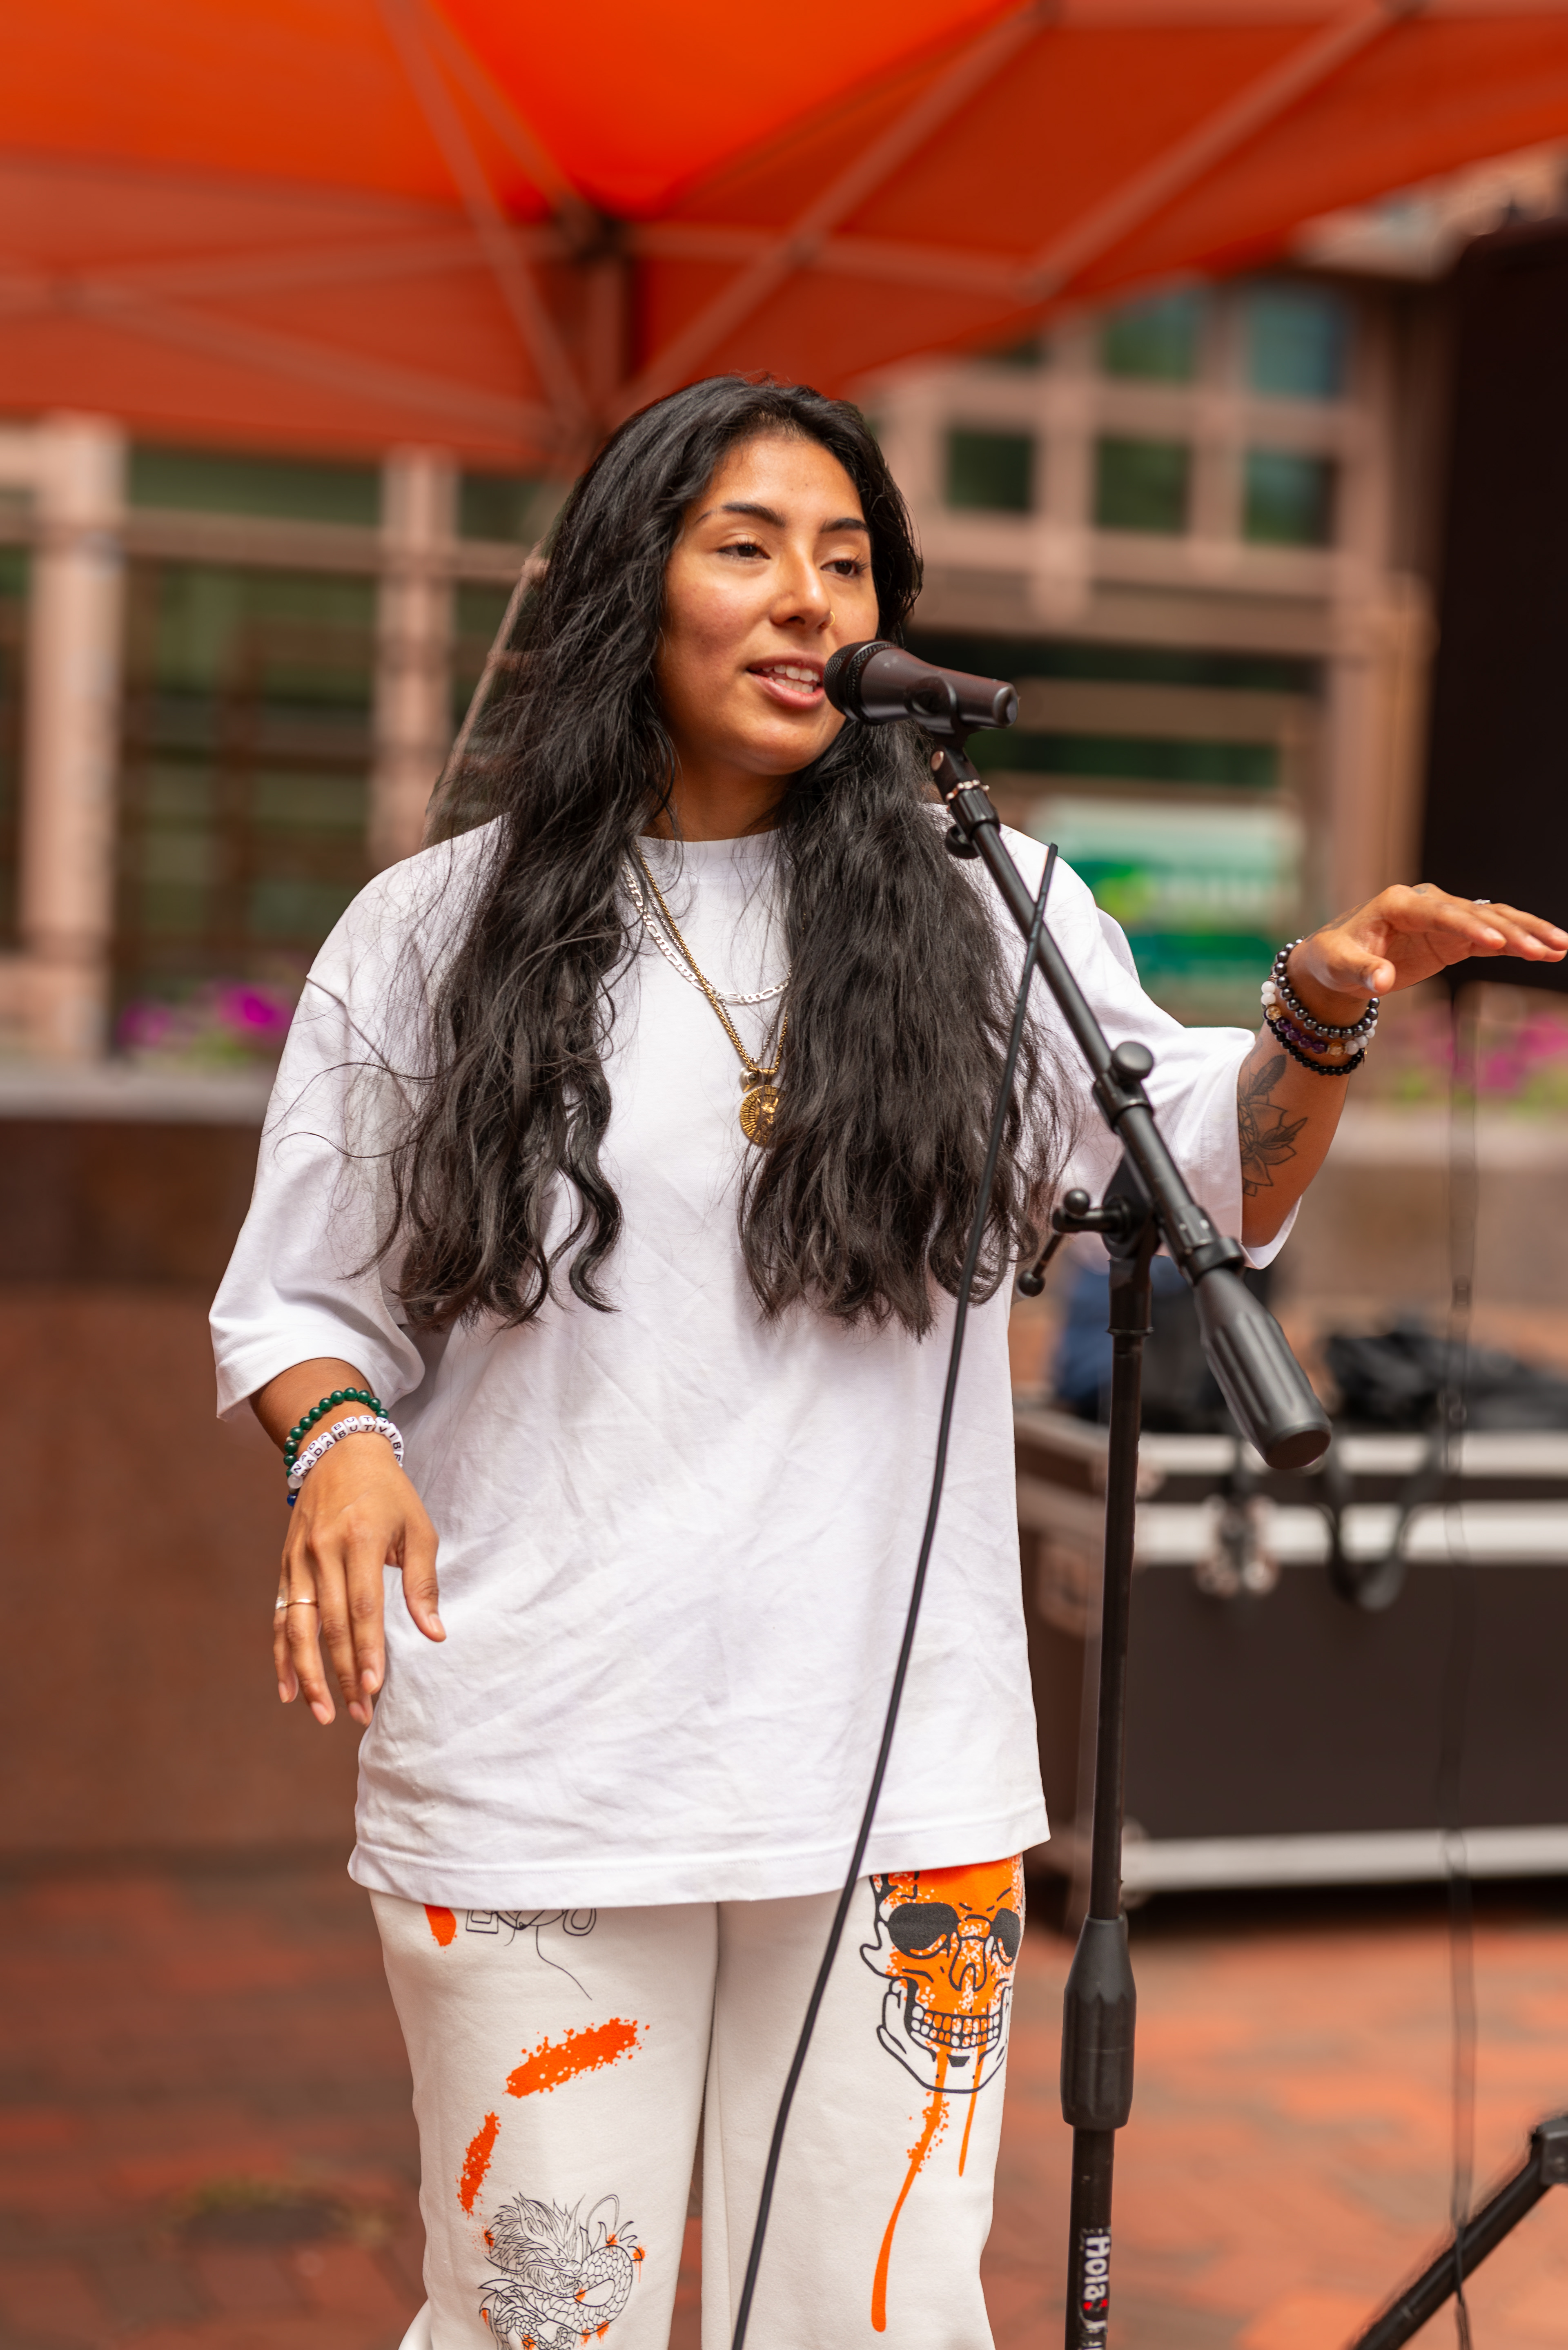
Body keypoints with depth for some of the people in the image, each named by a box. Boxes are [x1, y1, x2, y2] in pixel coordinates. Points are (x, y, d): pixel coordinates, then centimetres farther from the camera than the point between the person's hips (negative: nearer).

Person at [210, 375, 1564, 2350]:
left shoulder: (979, 909, 6)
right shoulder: (431, 928, 3)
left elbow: (1210, 1185, 4)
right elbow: (297, 1301, 8)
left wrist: (1320, 1016, -14)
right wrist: (339, 1439, -13)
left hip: (901, 1767, 1)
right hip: (527, 1771, -1)